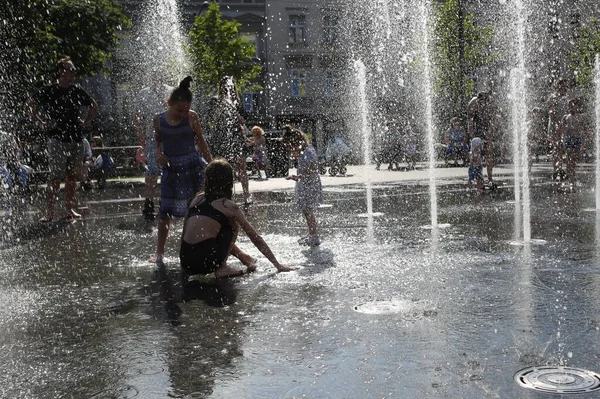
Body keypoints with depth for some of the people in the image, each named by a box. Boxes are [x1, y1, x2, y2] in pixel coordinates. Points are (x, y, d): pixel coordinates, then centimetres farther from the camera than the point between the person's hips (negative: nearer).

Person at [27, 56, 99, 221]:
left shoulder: (77, 91, 10)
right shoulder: (50, 91, -2)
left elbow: (94, 106, 23)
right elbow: (30, 104, 0)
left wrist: (86, 122, 12)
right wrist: (43, 123, -6)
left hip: (76, 139, 5)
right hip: (57, 139, -4)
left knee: (72, 176, 9)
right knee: (55, 176, -8)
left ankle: (70, 209, 16)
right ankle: (50, 211, -3)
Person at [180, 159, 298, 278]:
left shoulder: (198, 199, 16)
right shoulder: (228, 206, 4)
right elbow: (256, 238, 8)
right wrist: (278, 265, 15)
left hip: (186, 262, 5)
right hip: (205, 262, -5)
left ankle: (245, 259, 35)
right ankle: (221, 268, 11)